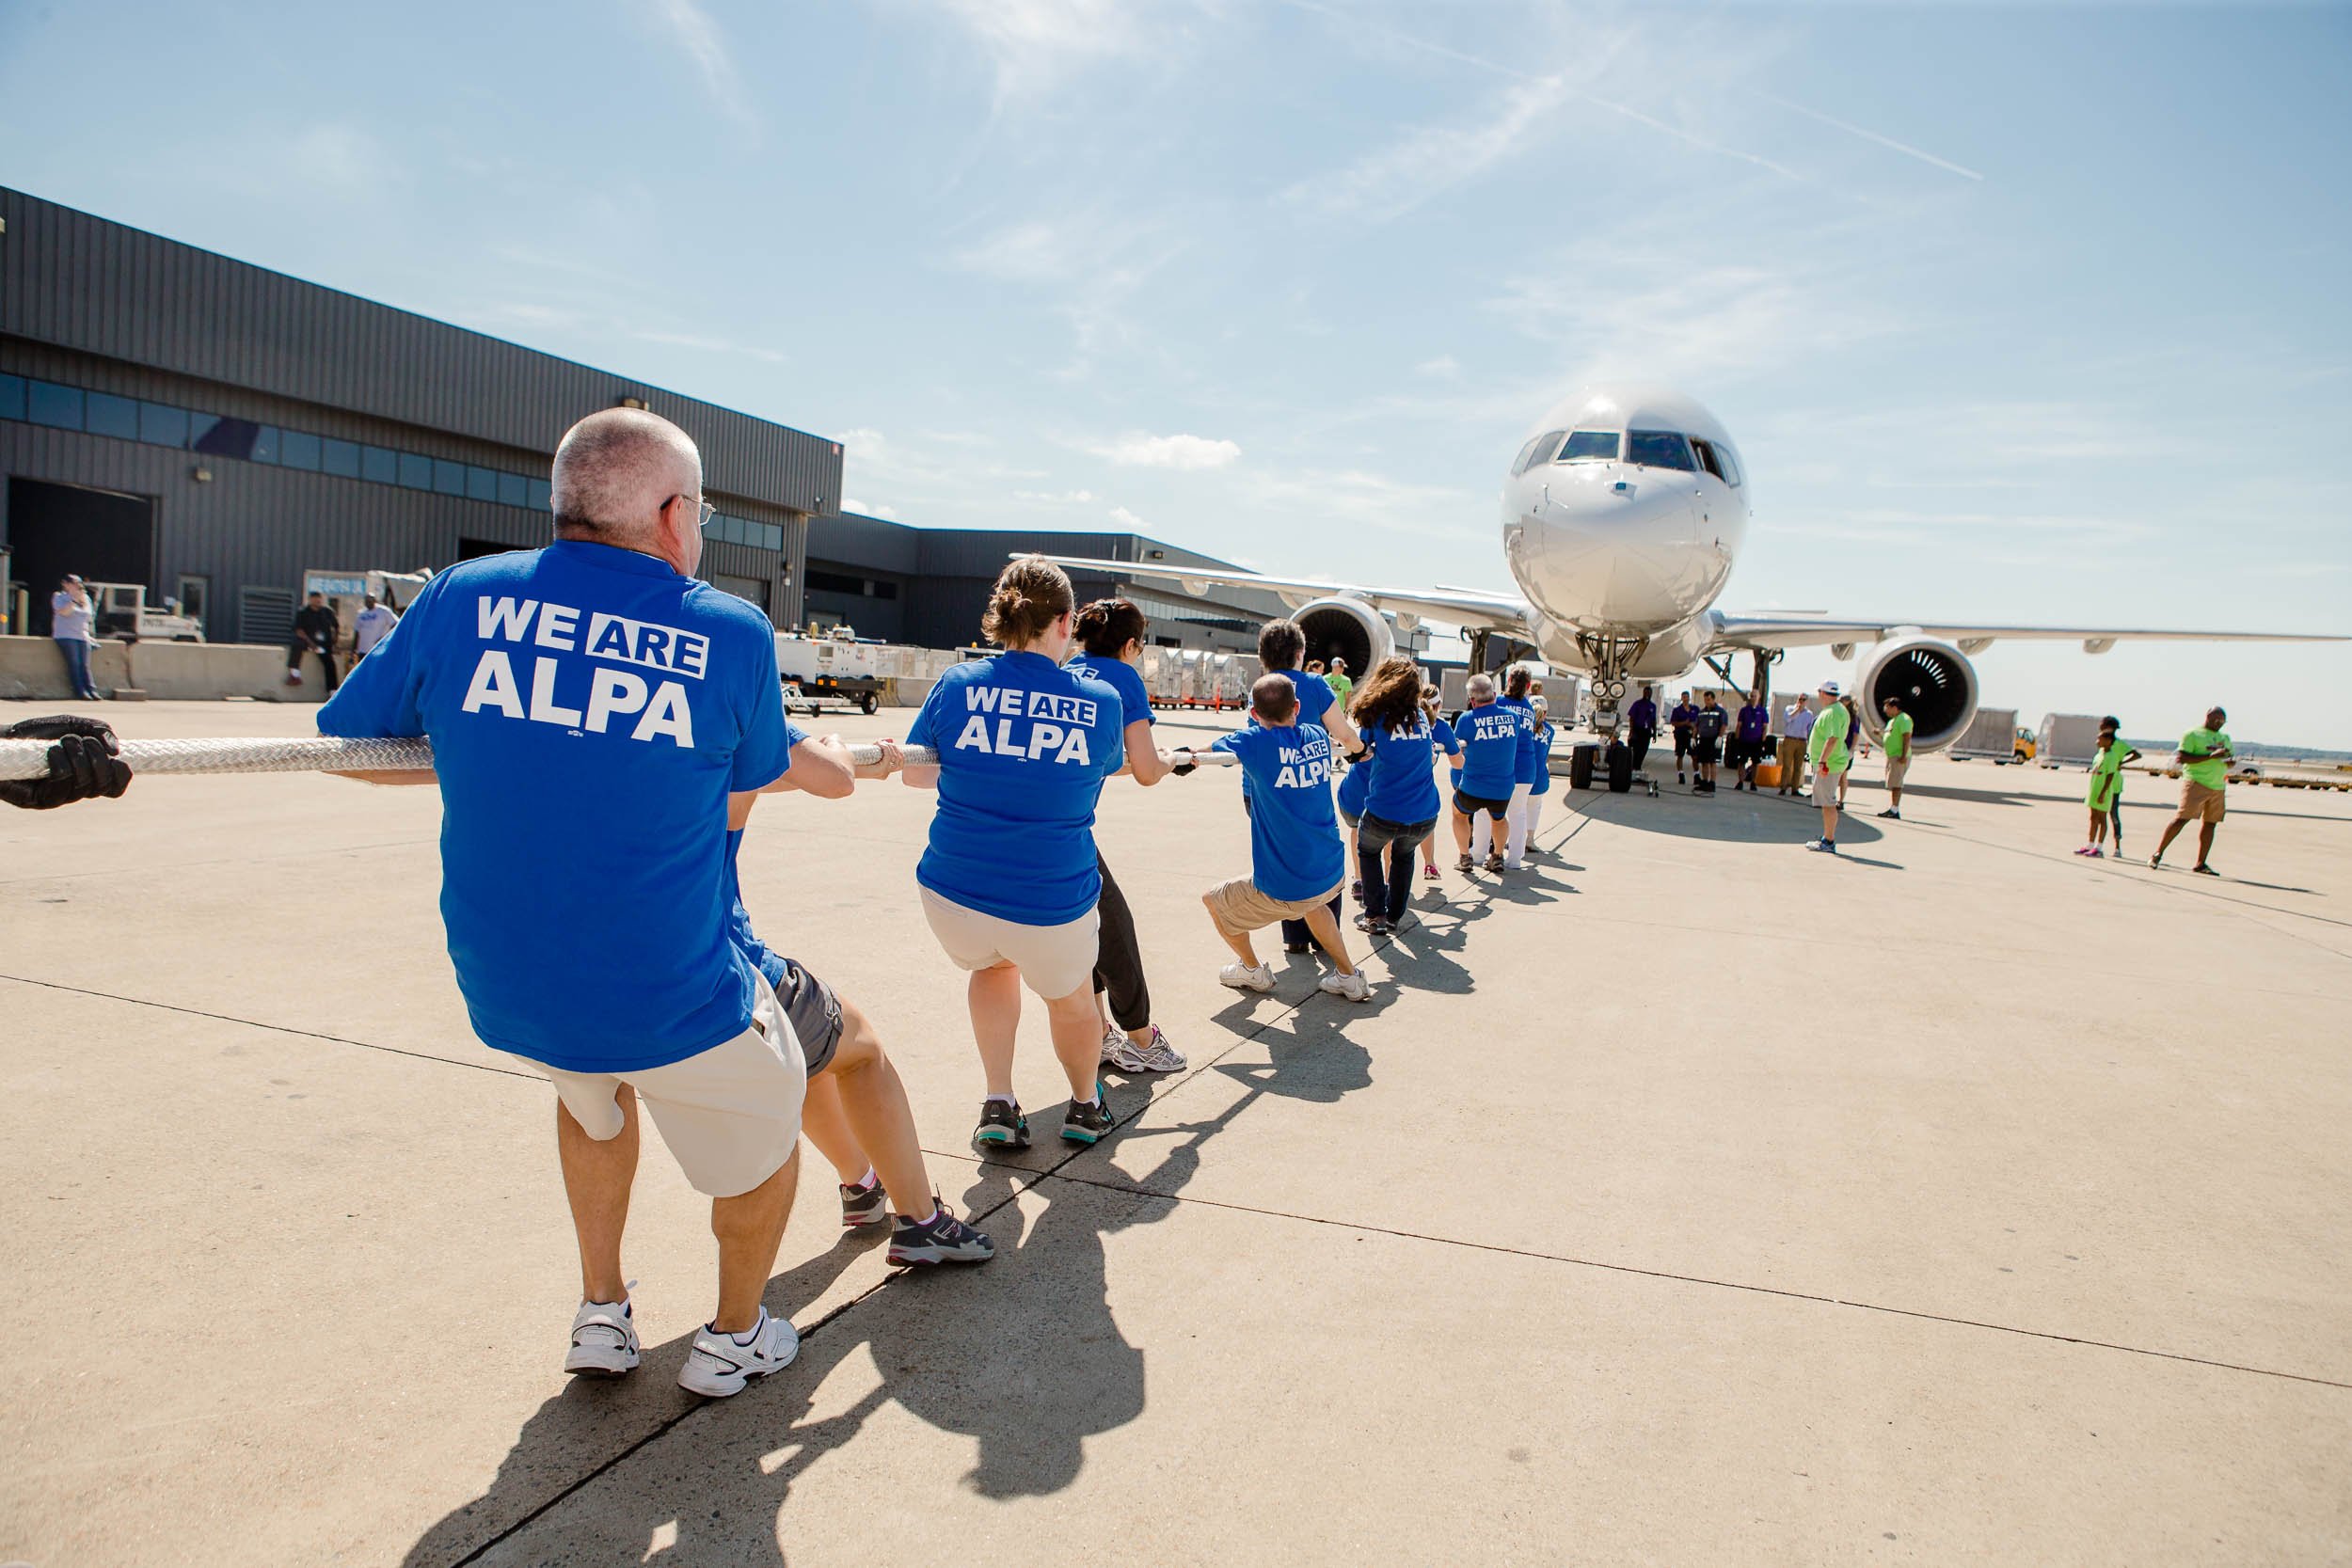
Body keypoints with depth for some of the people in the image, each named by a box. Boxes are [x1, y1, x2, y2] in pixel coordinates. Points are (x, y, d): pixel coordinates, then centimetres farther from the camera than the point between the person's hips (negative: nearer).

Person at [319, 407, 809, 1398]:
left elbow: (343, 741, 7)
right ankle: (733, 1339, 43)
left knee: (591, 1094, 36)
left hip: (503, 992, 4)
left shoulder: (459, 598, -5)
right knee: (762, 1130, 25)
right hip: (675, 1001, -4)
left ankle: (600, 1314, 43)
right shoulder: (733, 633, -11)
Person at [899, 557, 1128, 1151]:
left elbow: (914, 772, 7)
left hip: (952, 895, 2)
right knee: (1070, 996, 30)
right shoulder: (1102, 700, -6)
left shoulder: (958, 684, -5)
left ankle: (998, 1104, 30)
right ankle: (1086, 1107, 52)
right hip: (1053, 905, -1)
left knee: (992, 964, 36)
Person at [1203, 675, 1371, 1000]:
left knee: (1213, 900, 22)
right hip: (1333, 875, 6)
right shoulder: (1318, 736, 1)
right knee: (1312, 900, 42)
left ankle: (1252, 970, 40)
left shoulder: (1255, 741, -15)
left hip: (1284, 889, -6)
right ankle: (1348, 977, 40)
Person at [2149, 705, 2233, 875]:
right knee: (2182, 818, -14)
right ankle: (2157, 854, -9)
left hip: (2218, 786, 7)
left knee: (2210, 823, 6)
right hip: (2196, 783, -7)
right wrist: (2210, 756, -19)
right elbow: (2182, 758, -12)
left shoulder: (2225, 738, 21)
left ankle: (2201, 864, 11)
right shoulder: (2192, 735, -2)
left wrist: (2231, 761, 2)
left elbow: (2230, 758, 26)